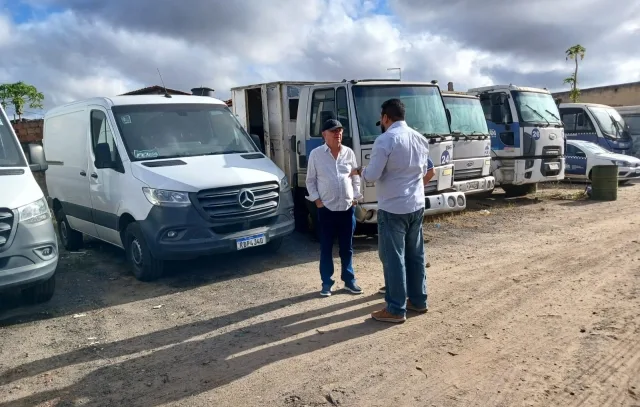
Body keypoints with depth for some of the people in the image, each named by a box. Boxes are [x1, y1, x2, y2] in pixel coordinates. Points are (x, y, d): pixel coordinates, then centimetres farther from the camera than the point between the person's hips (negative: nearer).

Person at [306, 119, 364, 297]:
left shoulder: (349, 153, 5)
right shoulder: (316, 154, -2)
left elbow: (356, 177, 12)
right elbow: (310, 180, 2)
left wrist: (356, 197, 4)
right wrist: (316, 199, -6)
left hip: (347, 208, 2)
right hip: (326, 209, -2)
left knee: (347, 248, 12)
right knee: (326, 248, 6)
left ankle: (349, 280, 25)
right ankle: (327, 283, 18)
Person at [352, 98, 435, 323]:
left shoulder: (385, 139, -15)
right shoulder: (420, 138, 10)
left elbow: (372, 175, -17)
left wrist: (359, 171, 3)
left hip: (393, 208, -8)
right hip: (416, 206, 8)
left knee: (393, 258, -1)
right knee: (415, 255, 16)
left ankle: (396, 309, 5)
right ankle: (418, 300, 26)